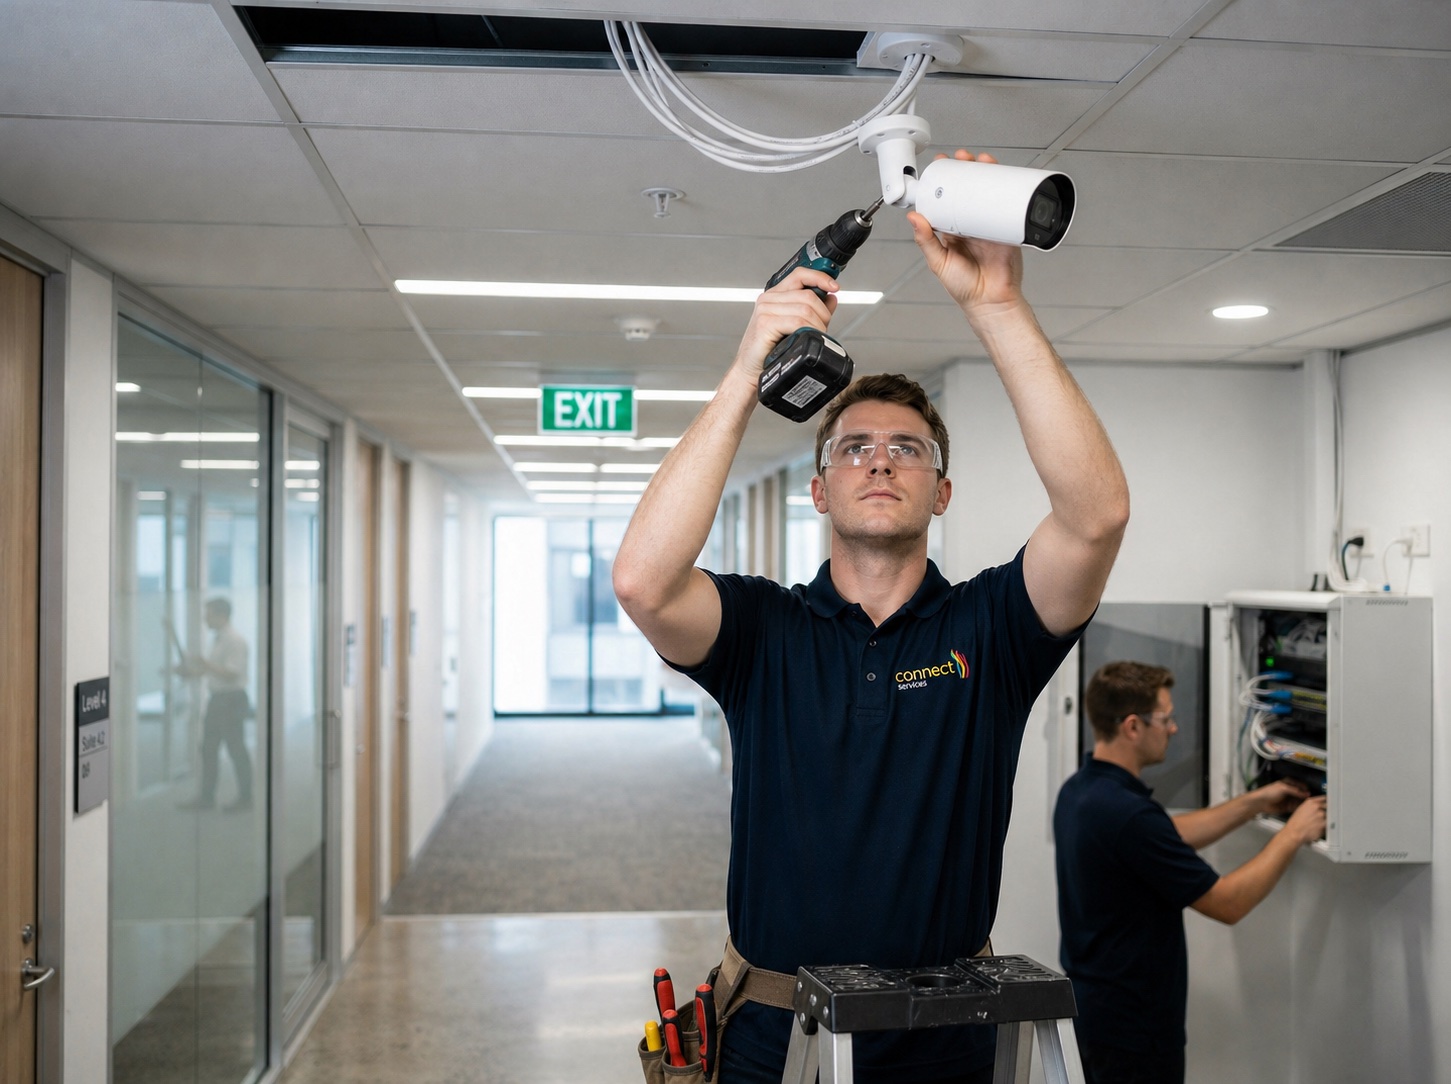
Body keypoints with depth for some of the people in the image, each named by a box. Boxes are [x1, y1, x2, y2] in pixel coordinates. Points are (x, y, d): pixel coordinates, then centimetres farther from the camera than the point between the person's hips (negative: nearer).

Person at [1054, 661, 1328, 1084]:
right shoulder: (1127, 814, -28)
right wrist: (1292, 834, -9)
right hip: (1133, 1020, -10)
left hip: (1089, 1004, 10)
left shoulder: (1080, 790, 3)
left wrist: (1255, 802, 17)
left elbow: (1170, 838, 19)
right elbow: (1228, 903, -20)